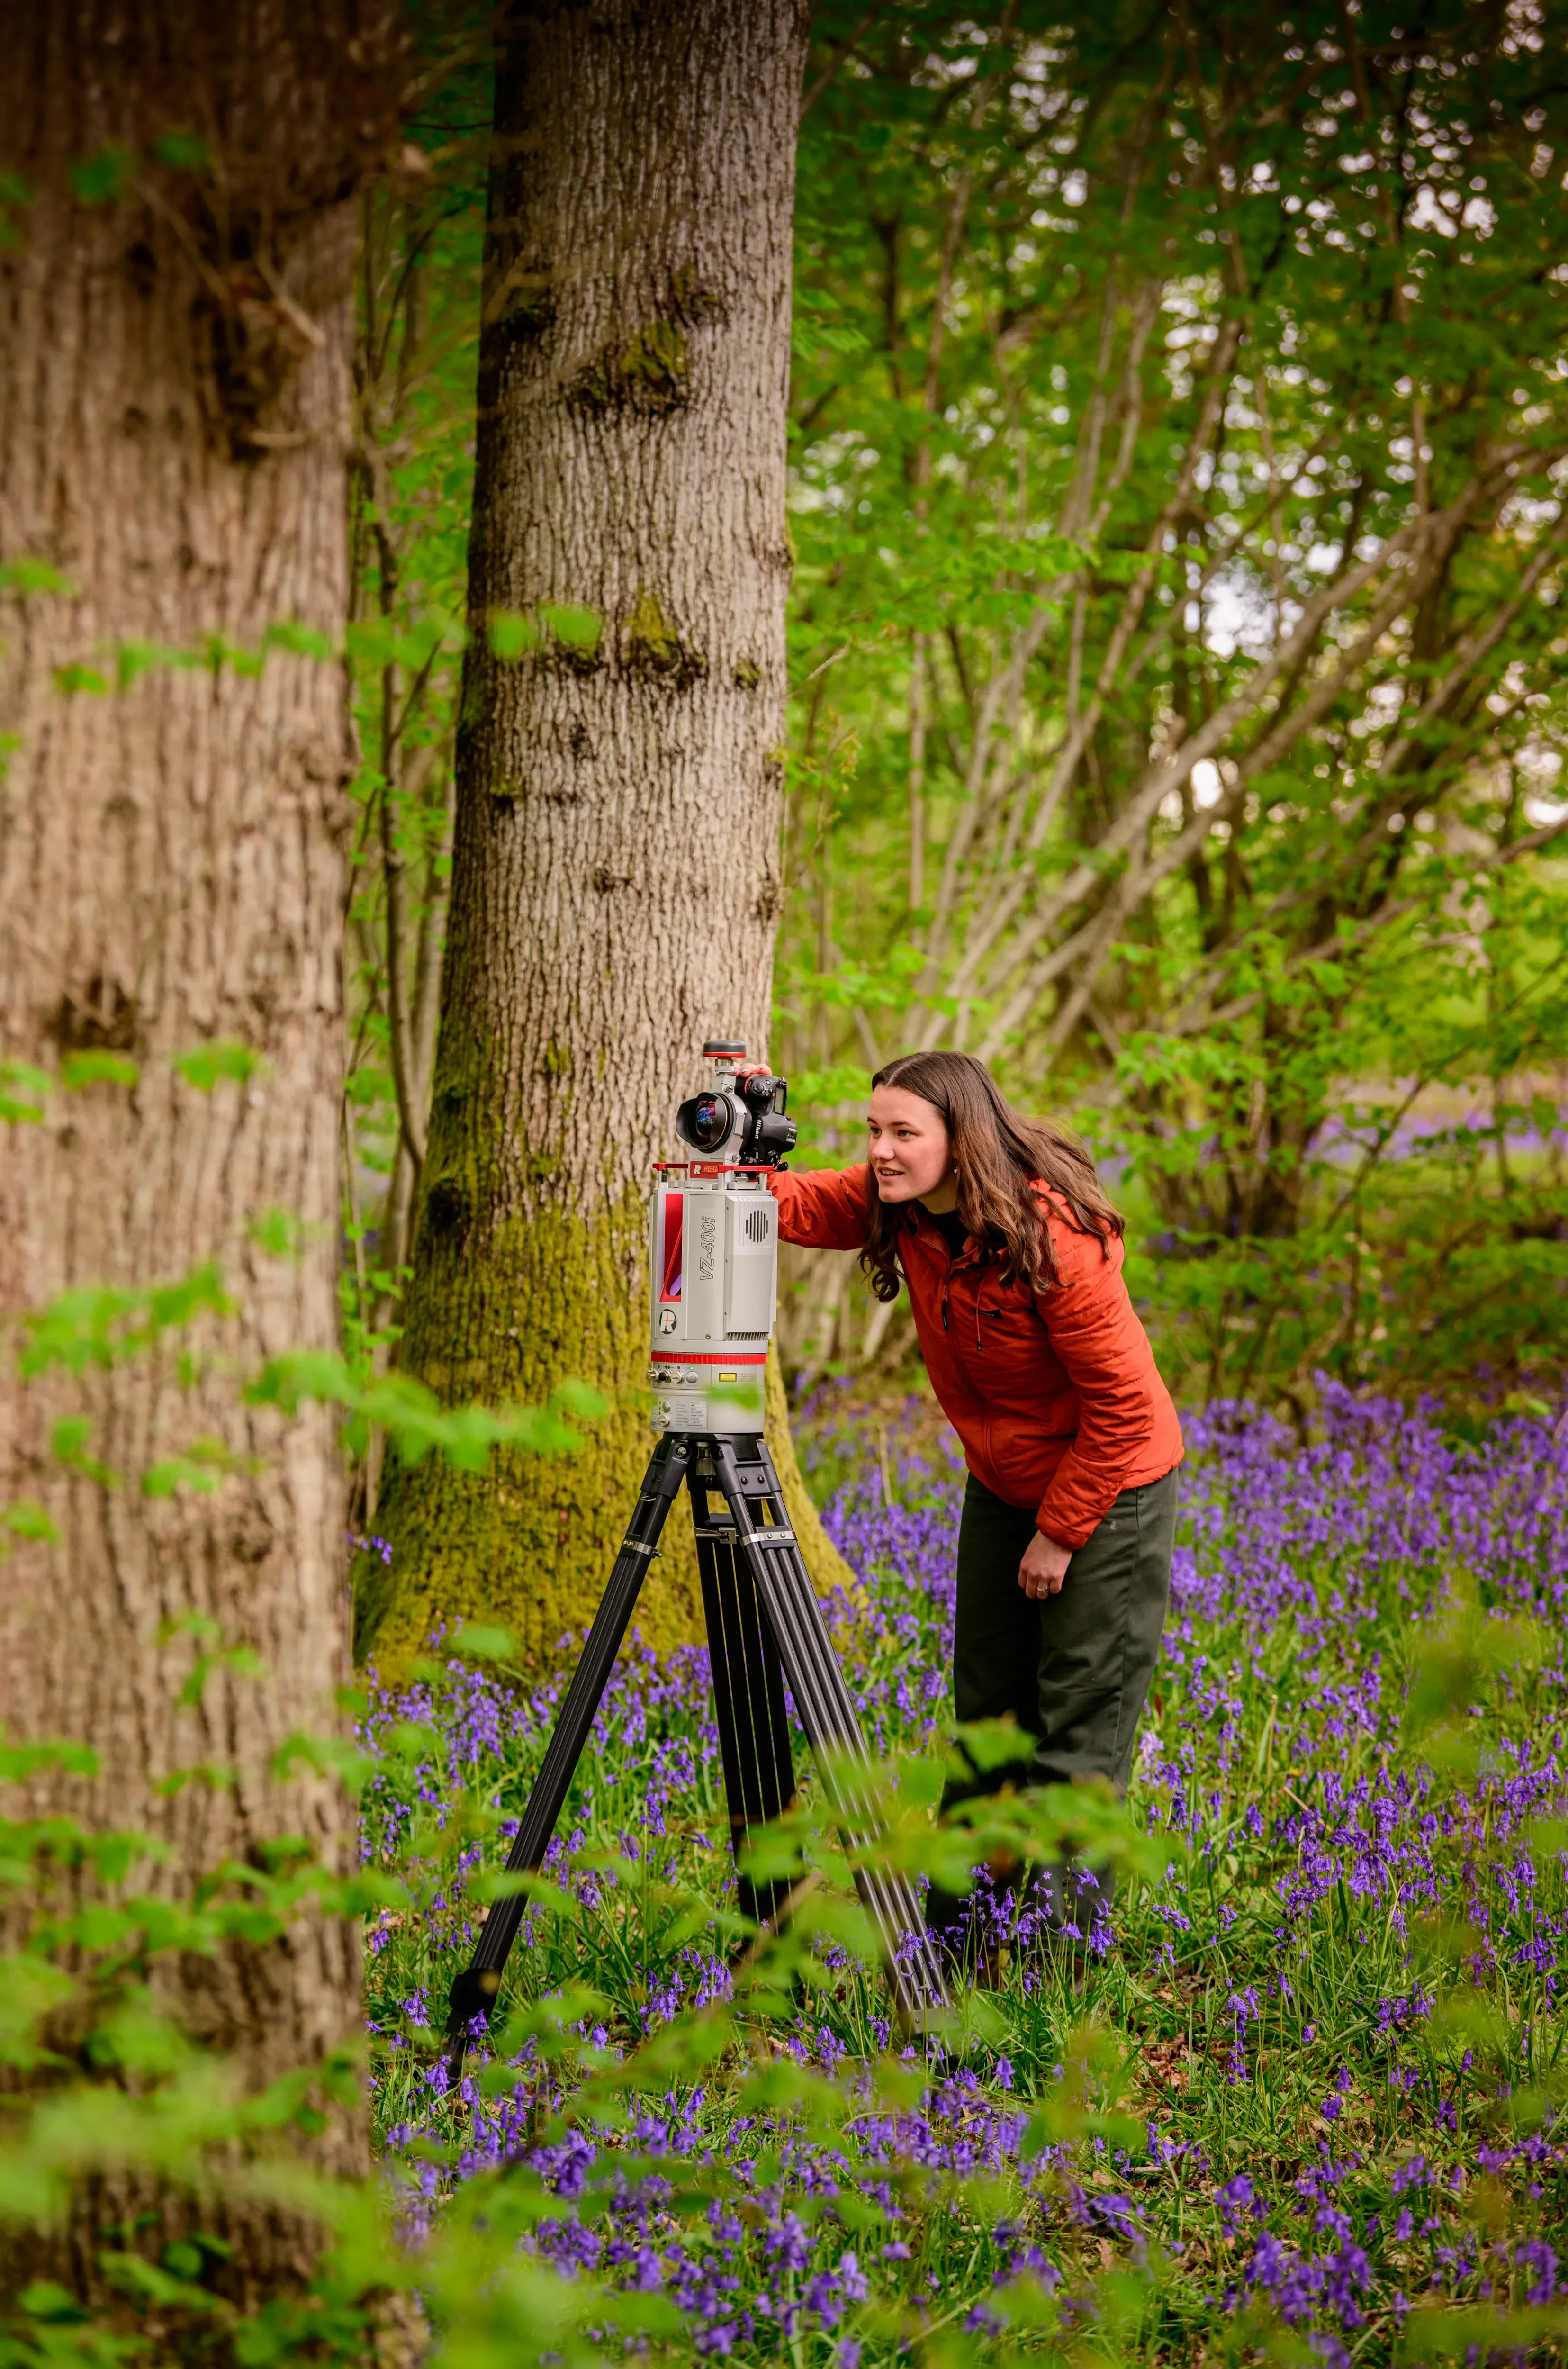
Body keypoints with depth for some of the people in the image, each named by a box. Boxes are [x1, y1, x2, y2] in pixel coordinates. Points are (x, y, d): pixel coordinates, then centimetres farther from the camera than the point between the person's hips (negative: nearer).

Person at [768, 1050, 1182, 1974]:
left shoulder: (1053, 1236, -29)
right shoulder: (898, 1206, -9)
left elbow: (1122, 1402, -24)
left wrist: (1059, 1534, -18)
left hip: (1110, 1490, -7)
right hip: (1004, 1487, 7)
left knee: (1079, 1733, -5)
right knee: (987, 1720, 13)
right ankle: (955, 1941, 23)